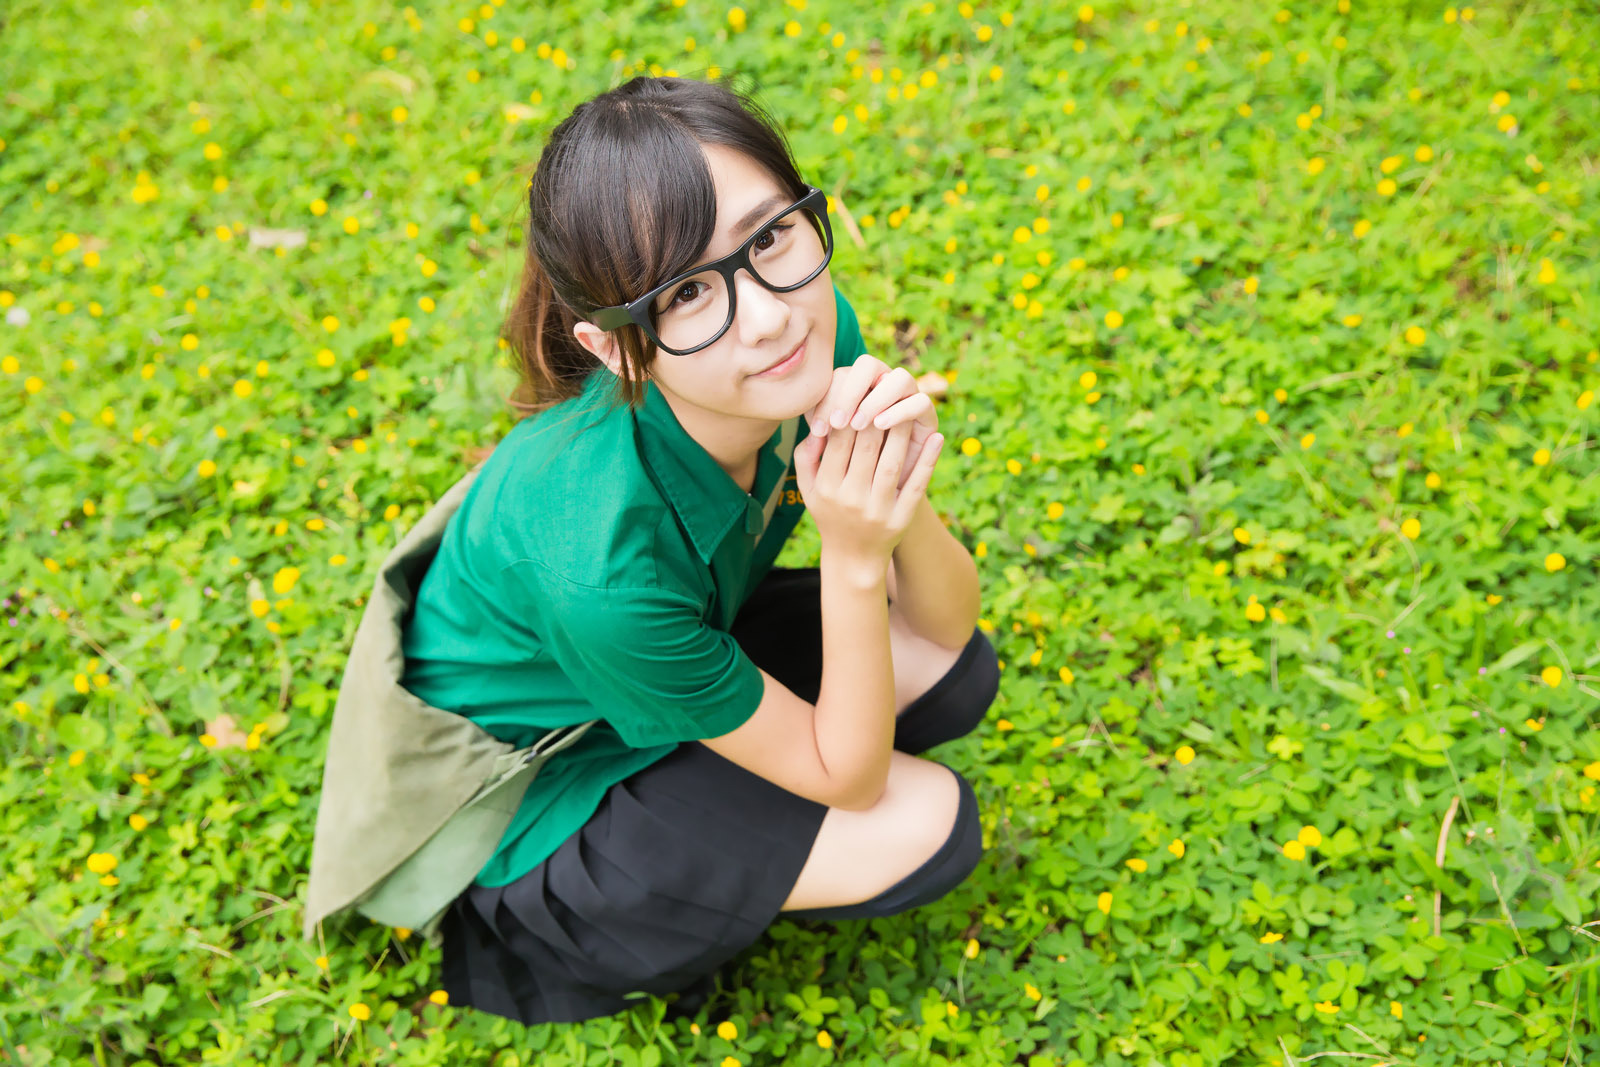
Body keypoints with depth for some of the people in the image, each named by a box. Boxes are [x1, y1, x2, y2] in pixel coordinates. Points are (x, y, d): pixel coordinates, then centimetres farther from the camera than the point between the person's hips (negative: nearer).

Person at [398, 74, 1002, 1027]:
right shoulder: (599, 563, -41)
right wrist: (853, 558, -38)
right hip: (530, 791, -6)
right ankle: (560, 930, 2)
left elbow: (948, 623, -14)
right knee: (928, 826, -16)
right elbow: (847, 778, -25)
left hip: (669, 659, 6)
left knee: (954, 677, -6)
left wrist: (905, 509, -35)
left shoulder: (817, 335, -23)